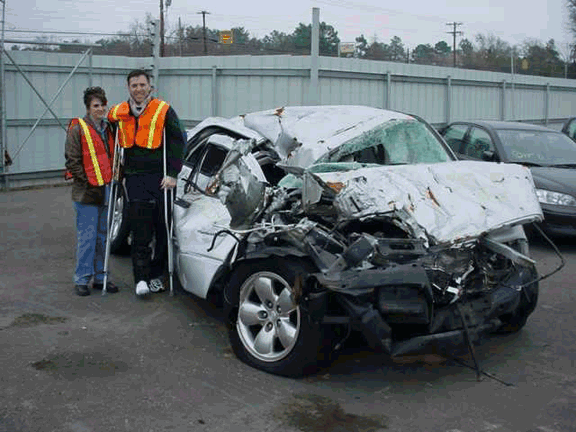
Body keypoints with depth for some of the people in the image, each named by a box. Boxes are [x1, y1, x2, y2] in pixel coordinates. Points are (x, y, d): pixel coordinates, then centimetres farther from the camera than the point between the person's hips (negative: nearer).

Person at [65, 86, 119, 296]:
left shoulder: (108, 128, 14)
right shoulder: (78, 129, -5)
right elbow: (72, 161, -8)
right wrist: (88, 182, -13)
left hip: (106, 192, 6)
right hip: (87, 193, -6)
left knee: (103, 237, 12)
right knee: (87, 238, -3)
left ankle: (100, 277, 21)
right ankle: (82, 280, 8)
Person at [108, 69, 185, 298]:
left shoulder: (164, 111, -2)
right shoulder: (118, 113, 9)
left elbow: (178, 141, -3)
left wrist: (172, 174, -9)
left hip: (159, 177, -2)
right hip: (134, 178, 2)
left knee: (162, 228, 3)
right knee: (140, 231, -5)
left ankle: (156, 274, 16)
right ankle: (141, 279, -4)